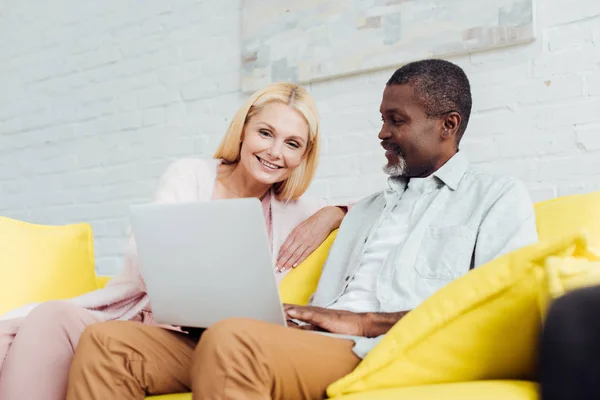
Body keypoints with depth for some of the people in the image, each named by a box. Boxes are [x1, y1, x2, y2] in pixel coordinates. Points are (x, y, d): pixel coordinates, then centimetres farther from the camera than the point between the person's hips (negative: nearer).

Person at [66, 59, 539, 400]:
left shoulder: (498, 197, 12)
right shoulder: (364, 210, 32)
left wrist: (364, 322, -10)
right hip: (311, 346, 7)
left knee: (232, 340, -38)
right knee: (107, 341, -12)